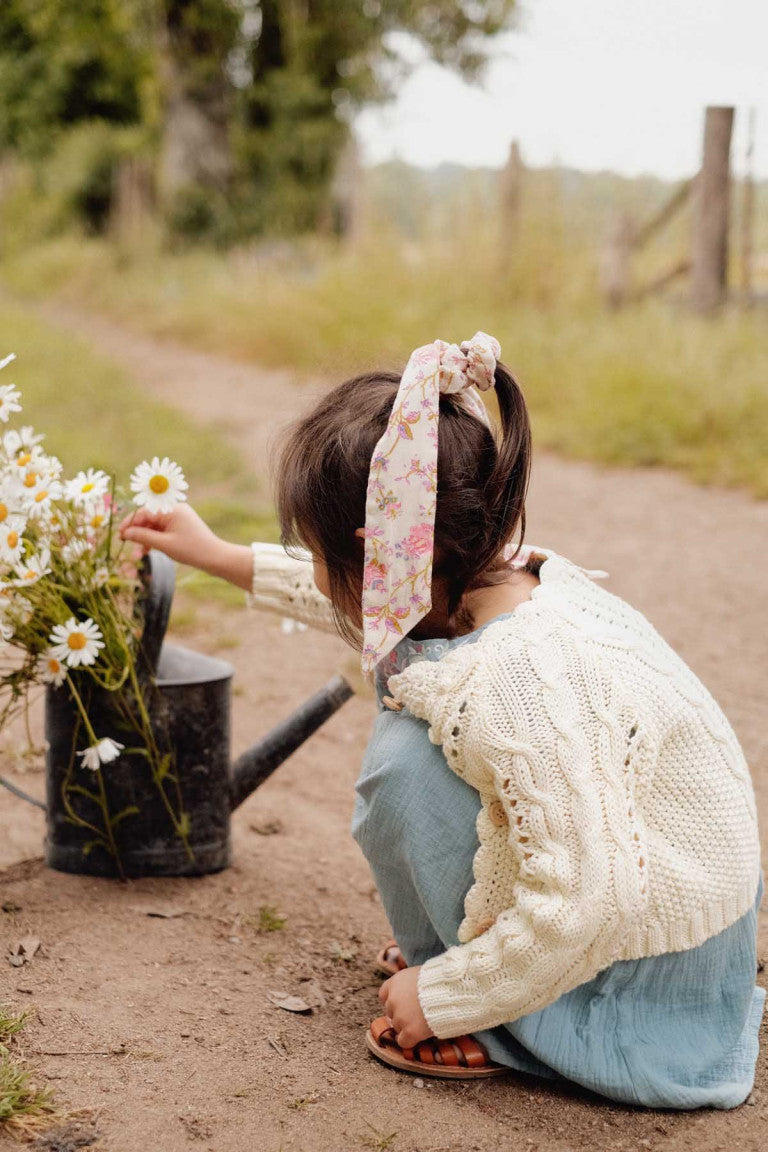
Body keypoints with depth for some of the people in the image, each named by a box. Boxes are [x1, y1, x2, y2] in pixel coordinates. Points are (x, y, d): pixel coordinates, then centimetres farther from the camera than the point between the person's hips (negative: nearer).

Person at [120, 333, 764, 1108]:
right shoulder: (516, 580, -5)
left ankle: (498, 1028, 0)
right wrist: (222, 557, 26)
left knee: (409, 757, -16)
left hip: (643, 978, -9)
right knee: (406, 691, 14)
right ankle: (453, 953, 23)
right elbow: (376, 602, 17)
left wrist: (442, 998, -17)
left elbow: (581, 907, -33)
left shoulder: (516, 683, -34)